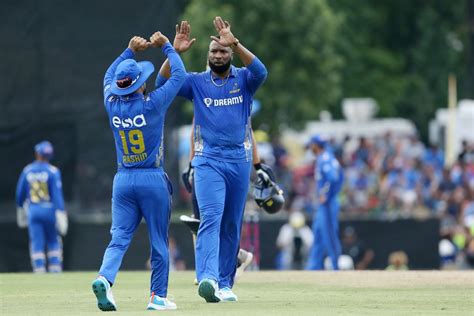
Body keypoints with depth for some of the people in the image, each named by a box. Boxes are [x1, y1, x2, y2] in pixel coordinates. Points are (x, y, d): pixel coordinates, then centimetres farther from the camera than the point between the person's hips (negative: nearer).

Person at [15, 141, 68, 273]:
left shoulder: (27, 171, 3)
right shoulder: (53, 171, -7)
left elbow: (20, 193, 10)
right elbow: (57, 194, -14)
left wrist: (21, 211, 23)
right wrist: (60, 213, -15)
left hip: (32, 211, 2)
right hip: (49, 210, -2)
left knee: (36, 244, 3)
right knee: (53, 242, 11)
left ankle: (39, 272, -4)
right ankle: (55, 271, 5)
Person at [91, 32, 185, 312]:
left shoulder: (113, 105, 0)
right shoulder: (152, 104, -12)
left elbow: (109, 77, 22)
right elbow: (179, 74, -2)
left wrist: (130, 52, 25)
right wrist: (166, 45, 9)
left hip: (123, 181, 4)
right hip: (152, 179, -4)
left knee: (119, 238, -1)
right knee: (159, 242, 7)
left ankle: (105, 277, -26)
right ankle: (158, 296, 10)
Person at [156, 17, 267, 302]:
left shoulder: (243, 80, 5)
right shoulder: (197, 82, 5)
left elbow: (260, 71, -18)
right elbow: (163, 81, -7)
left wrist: (236, 44, -29)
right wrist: (175, 52, -21)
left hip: (239, 161, 2)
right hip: (208, 160, -2)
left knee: (232, 225, 8)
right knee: (211, 219, -18)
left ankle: (225, 284, 16)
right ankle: (208, 279, -33)